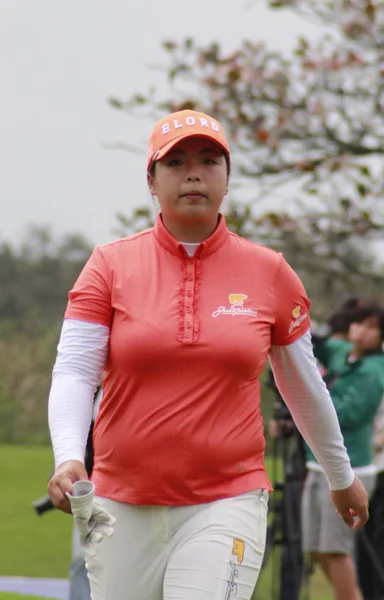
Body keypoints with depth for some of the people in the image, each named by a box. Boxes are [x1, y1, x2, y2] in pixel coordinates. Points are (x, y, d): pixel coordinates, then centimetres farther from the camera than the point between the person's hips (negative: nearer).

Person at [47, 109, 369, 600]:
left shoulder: (269, 273, 5)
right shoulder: (111, 265, 2)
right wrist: (68, 458, -24)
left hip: (227, 502, -1)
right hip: (123, 508, 1)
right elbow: (73, 371, -6)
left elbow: (303, 385, 17)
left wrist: (341, 476, 27)